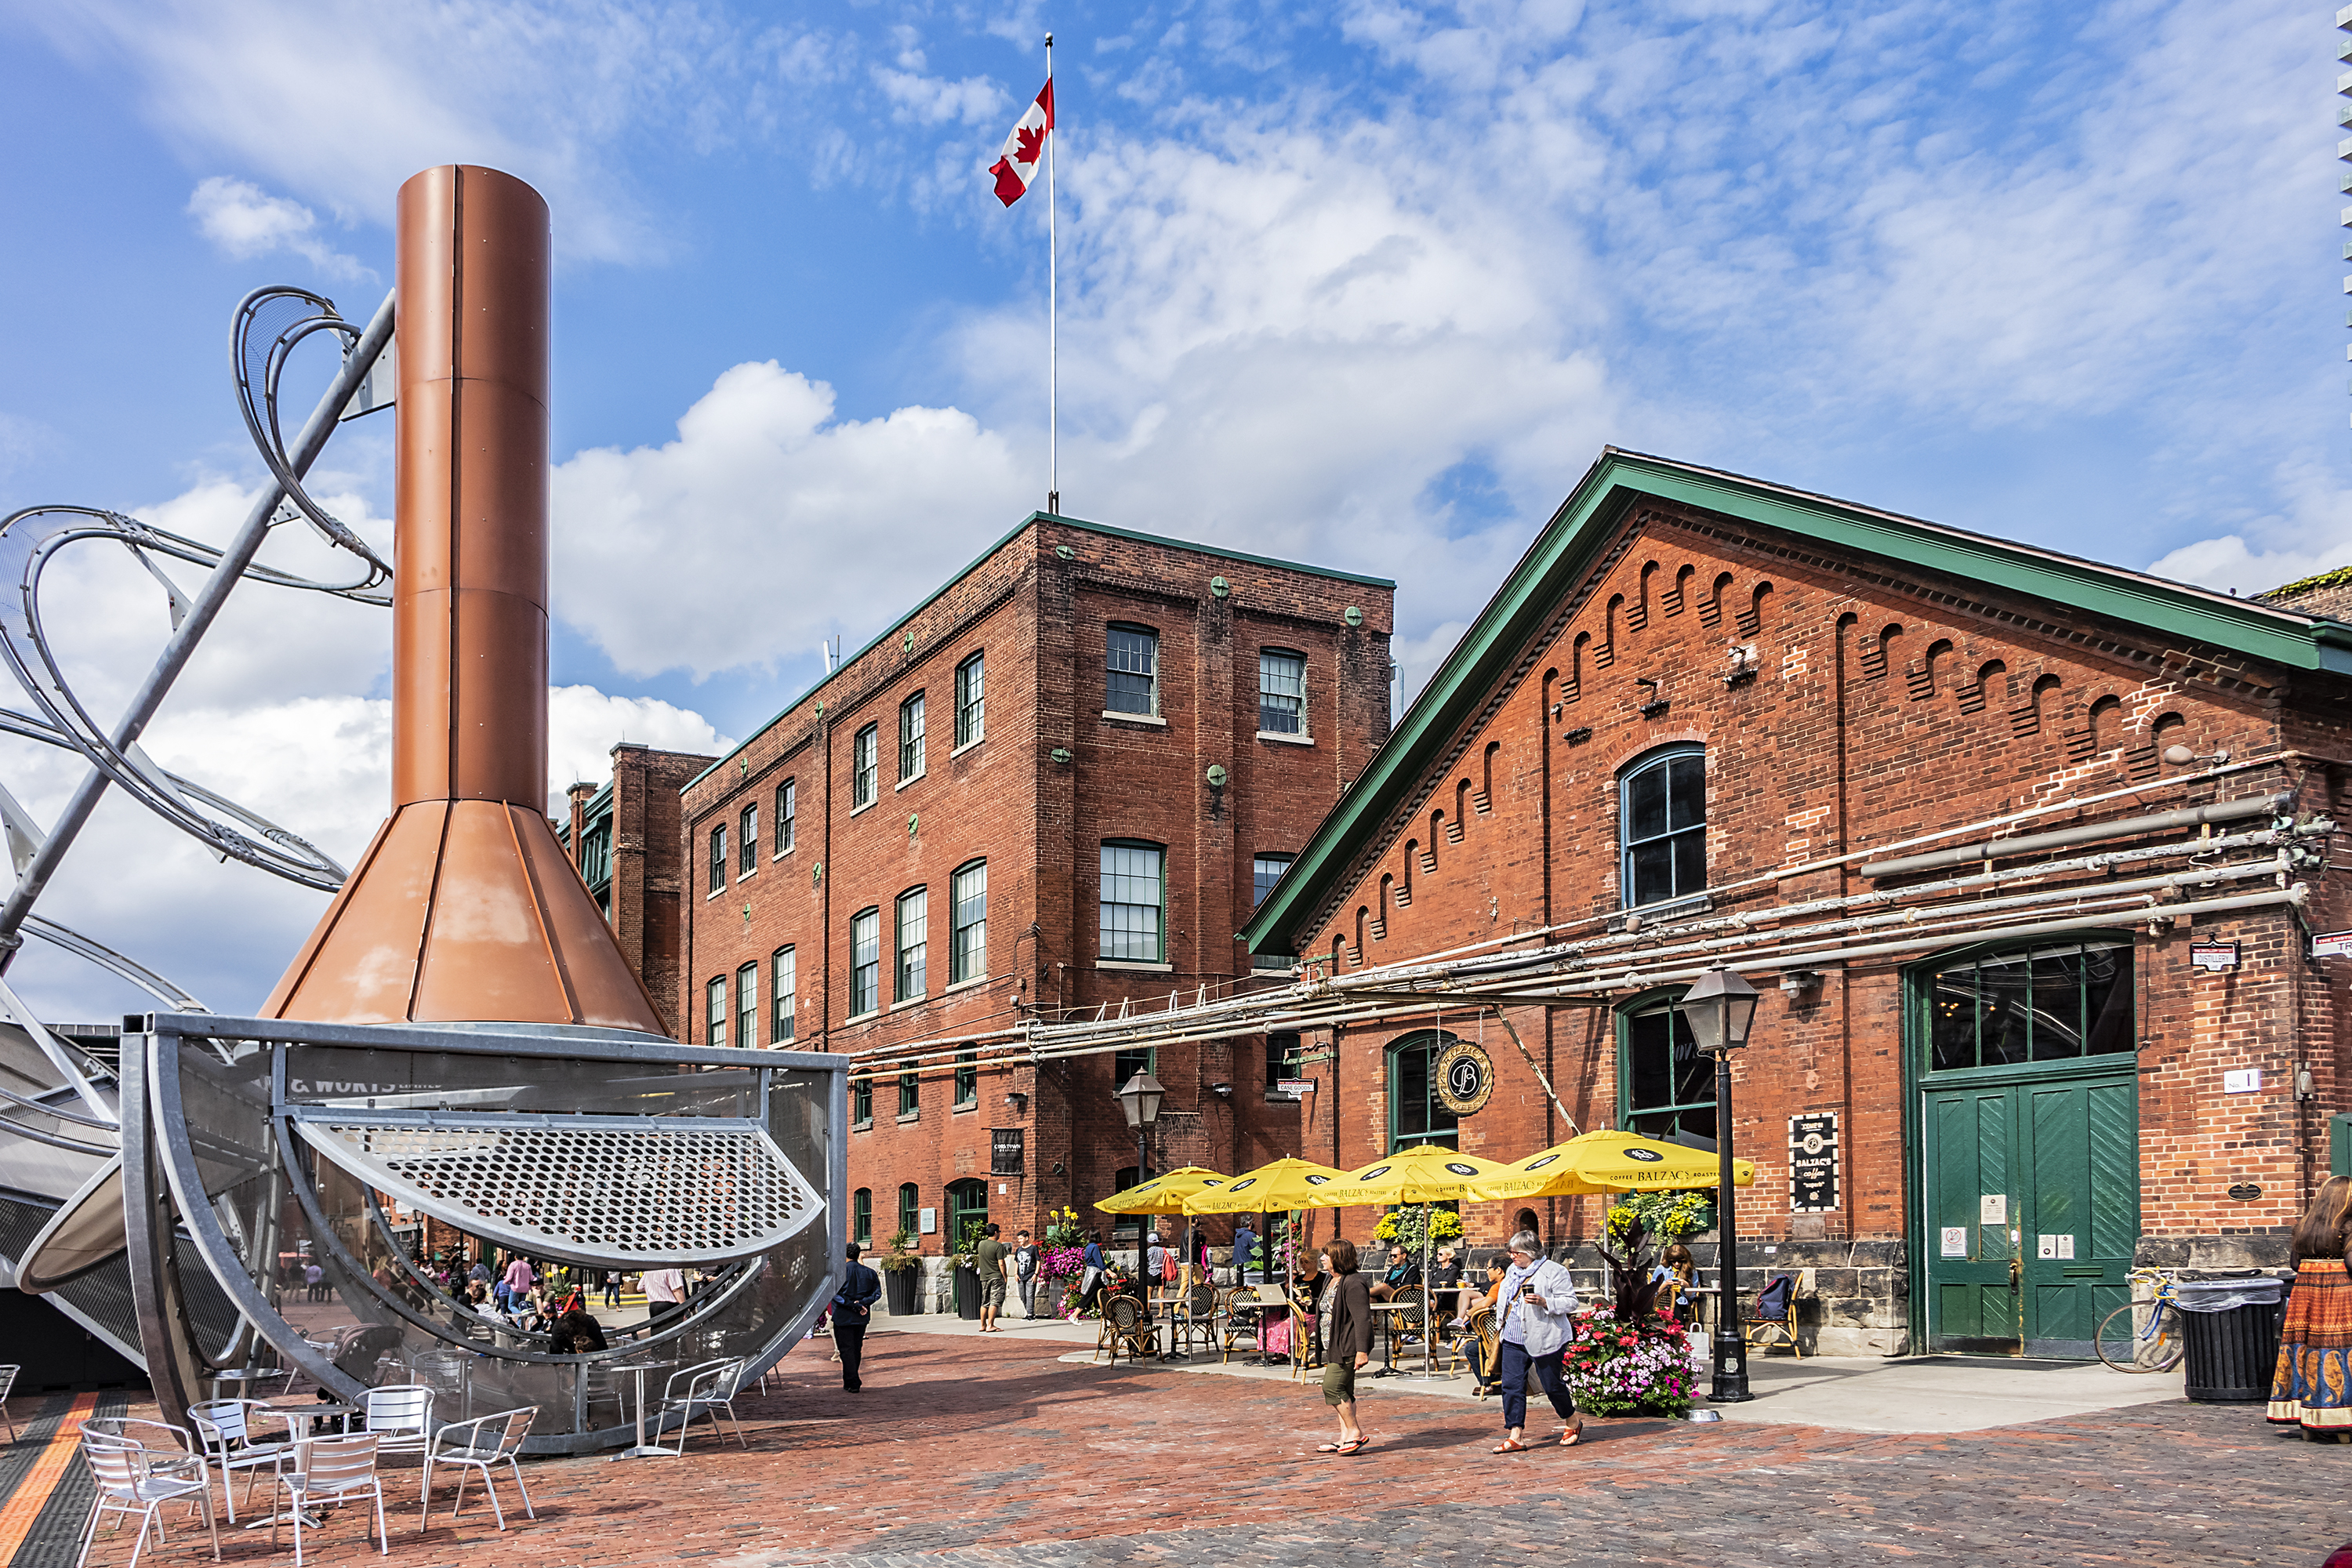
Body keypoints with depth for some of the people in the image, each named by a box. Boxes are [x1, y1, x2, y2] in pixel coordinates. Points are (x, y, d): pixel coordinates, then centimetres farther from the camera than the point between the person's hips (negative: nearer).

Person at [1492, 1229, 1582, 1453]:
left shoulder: (1554, 1272, -9)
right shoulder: (1512, 1271, 14)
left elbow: (1570, 1301, -13)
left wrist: (1544, 1302, -24)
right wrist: (1501, 1311, 19)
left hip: (1544, 1340, -6)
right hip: (1514, 1340, 7)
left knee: (1552, 1384, 4)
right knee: (1511, 1385, -2)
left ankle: (1573, 1422, 30)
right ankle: (1515, 1436, 1)